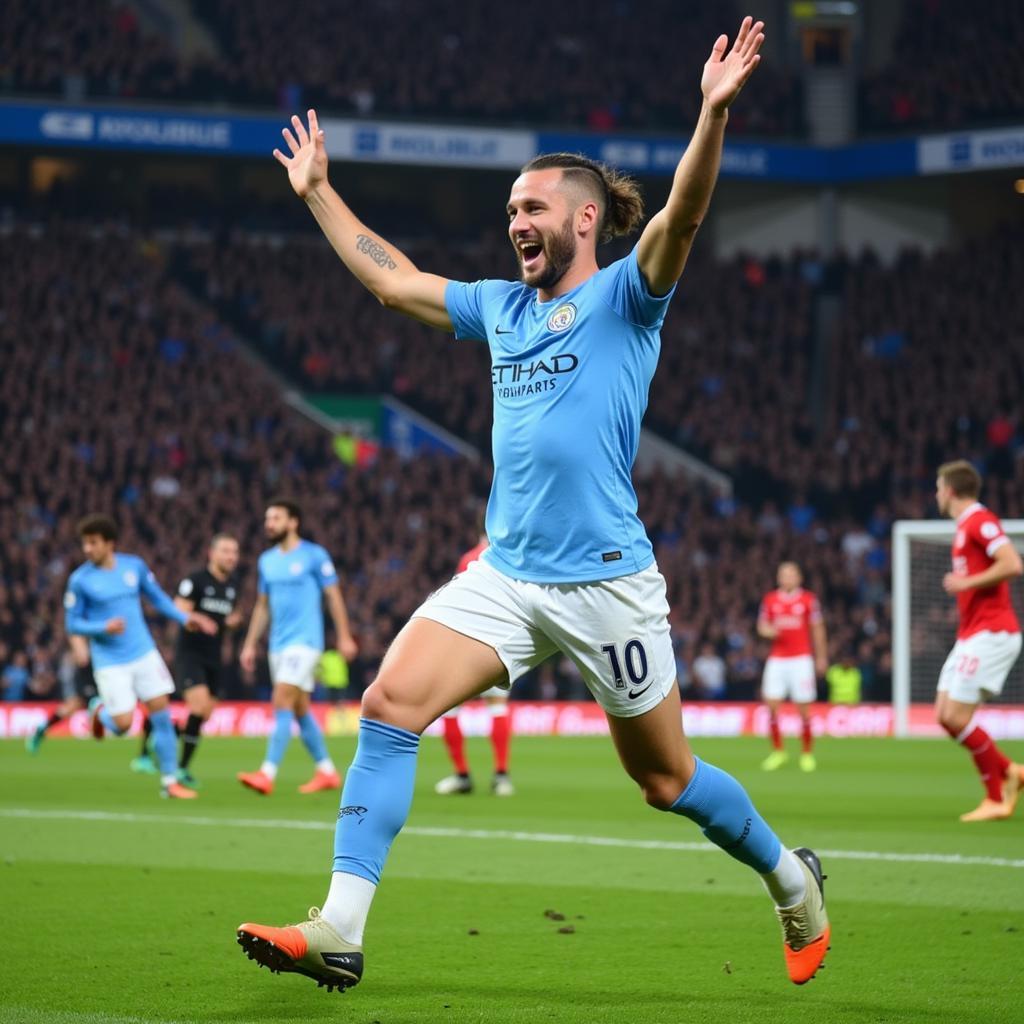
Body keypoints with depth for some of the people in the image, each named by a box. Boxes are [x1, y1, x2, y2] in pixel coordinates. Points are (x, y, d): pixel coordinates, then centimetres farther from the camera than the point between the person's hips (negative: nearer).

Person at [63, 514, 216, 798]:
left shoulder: (134, 566, 1)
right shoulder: (80, 580, -9)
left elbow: (157, 598, 14)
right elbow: (72, 624, -4)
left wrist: (184, 618, 2)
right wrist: (104, 627, -21)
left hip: (144, 654, 3)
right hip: (109, 662, -3)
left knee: (161, 714, -2)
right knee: (122, 725, -8)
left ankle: (170, 782, 8)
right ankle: (100, 712, 28)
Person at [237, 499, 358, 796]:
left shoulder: (314, 556, -6)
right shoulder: (267, 560, 13)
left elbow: (334, 597, -4)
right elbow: (262, 606, 19)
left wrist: (344, 637, -7)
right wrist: (250, 644, 15)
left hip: (304, 640, -7)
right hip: (278, 645, 7)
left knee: (282, 704, -16)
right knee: (300, 709, 10)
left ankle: (267, 775, -21)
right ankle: (327, 772, 21)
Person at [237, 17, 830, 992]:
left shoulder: (625, 298, -3)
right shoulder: (502, 307, 15)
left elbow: (680, 218, -21)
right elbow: (391, 279, 28)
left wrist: (713, 113, -35)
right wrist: (317, 191, 30)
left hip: (605, 578, -5)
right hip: (504, 574, 5)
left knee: (665, 778, 7)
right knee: (389, 704, -15)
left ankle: (793, 882, 33)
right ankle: (339, 929, -17)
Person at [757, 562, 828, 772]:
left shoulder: (808, 599, 2)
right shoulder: (770, 600, 7)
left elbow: (817, 630, 7)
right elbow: (762, 626, 13)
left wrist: (821, 657, 7)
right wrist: (769, 631, -10)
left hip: (801, 658, -2)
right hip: (777, 658, 2)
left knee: (803, 709, -2)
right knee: (771, 706, -5)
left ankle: (807, 753, 10)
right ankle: (778, 751, 8)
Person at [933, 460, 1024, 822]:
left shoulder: (980, 521, -13)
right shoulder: (965, 525, 18)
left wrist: (965, 583, -18)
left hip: (990, 633, -10)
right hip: (971, 635, 10)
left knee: (957, 717, -12)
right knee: (945, 715, 6)